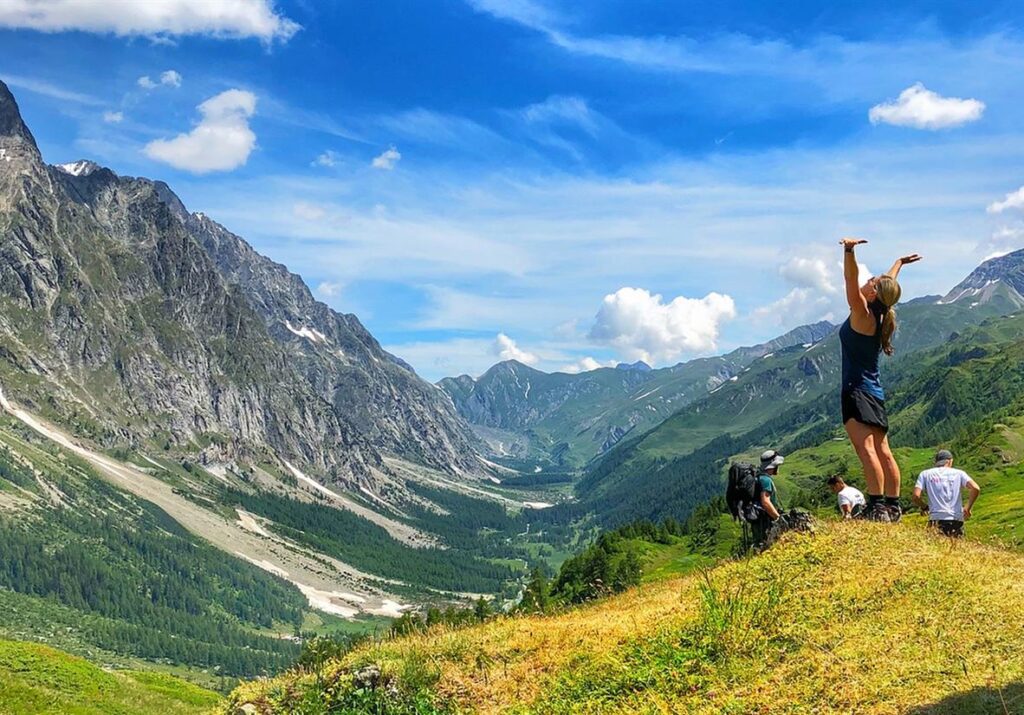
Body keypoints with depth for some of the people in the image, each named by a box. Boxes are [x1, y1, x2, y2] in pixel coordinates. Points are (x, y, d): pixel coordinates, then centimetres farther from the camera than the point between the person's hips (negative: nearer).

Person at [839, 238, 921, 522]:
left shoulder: (863, 314, -11)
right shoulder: (877, 314, 11)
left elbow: (851, 279, -28)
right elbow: (889, 284, 30)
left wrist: (849, 251, -41)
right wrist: (899, 263, 48)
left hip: (858, 391, -10)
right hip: (874, 392, 10)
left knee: (866, 449, -19)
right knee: (882, 452, 13)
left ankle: (877, 506, -27)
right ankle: (893, 506, 19)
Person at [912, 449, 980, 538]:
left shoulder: (925, 474, 11)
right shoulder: (959, 473, 12)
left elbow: (916, 496, -1)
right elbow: (975, 489, -2)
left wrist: (924, 507, 18)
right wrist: (968, 508, 9)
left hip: (936, 519, -1)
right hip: (956, 520, 1)